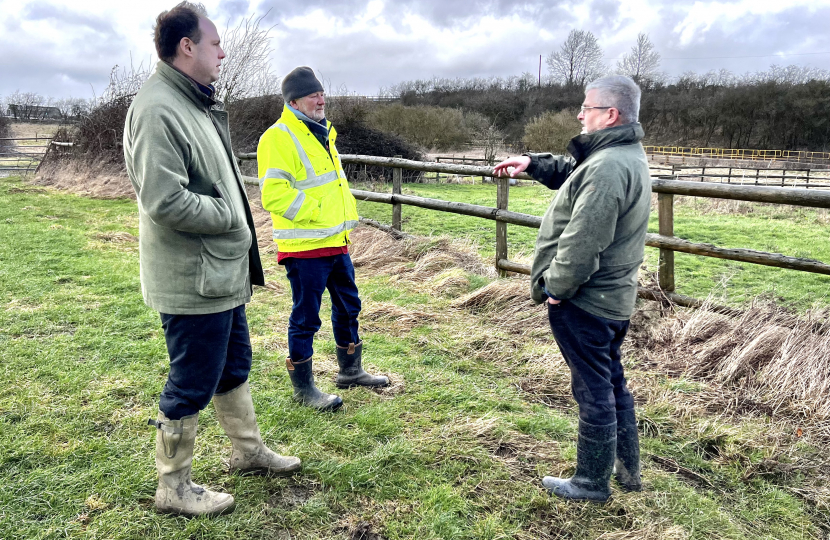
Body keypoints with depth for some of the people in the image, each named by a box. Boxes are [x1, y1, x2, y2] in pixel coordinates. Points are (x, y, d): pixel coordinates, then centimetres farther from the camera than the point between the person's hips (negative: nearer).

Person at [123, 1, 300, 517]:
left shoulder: (198, 103, 14)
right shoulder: (158, 109, -20)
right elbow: (165, 201, -28)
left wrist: (240, 246, 13)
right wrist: (229, 215, -14)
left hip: (222, 272, 10)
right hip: (192, 280, -10)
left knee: (234, 366, 22)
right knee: (192, 385, 3)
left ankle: (249, 450, 41)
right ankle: (174, 488, 23)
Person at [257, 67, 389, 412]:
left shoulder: (322, 133, 16)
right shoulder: (278, 137, -14)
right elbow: (273, 193, -23)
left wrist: (347, 212, 14)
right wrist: (313, 210, -20)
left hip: (336, 241, 9)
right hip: (304, 246, -9)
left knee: (348, 306, 19)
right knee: (306, 317, 1)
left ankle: (350, 370, 36)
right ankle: (303, 388, 17)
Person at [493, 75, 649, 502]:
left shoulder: (606, 169, -24)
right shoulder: (626, 155, 11)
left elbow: (583, 242, -27)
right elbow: (570, 172, 27)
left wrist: (557, 288, -17)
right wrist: (532, 163, 16)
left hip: (585, 302, -10)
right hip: (614, 298, 10)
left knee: (594, 390, 3)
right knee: (612, 383, 21)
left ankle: (592, 482, 20)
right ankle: (627, 469, 36)